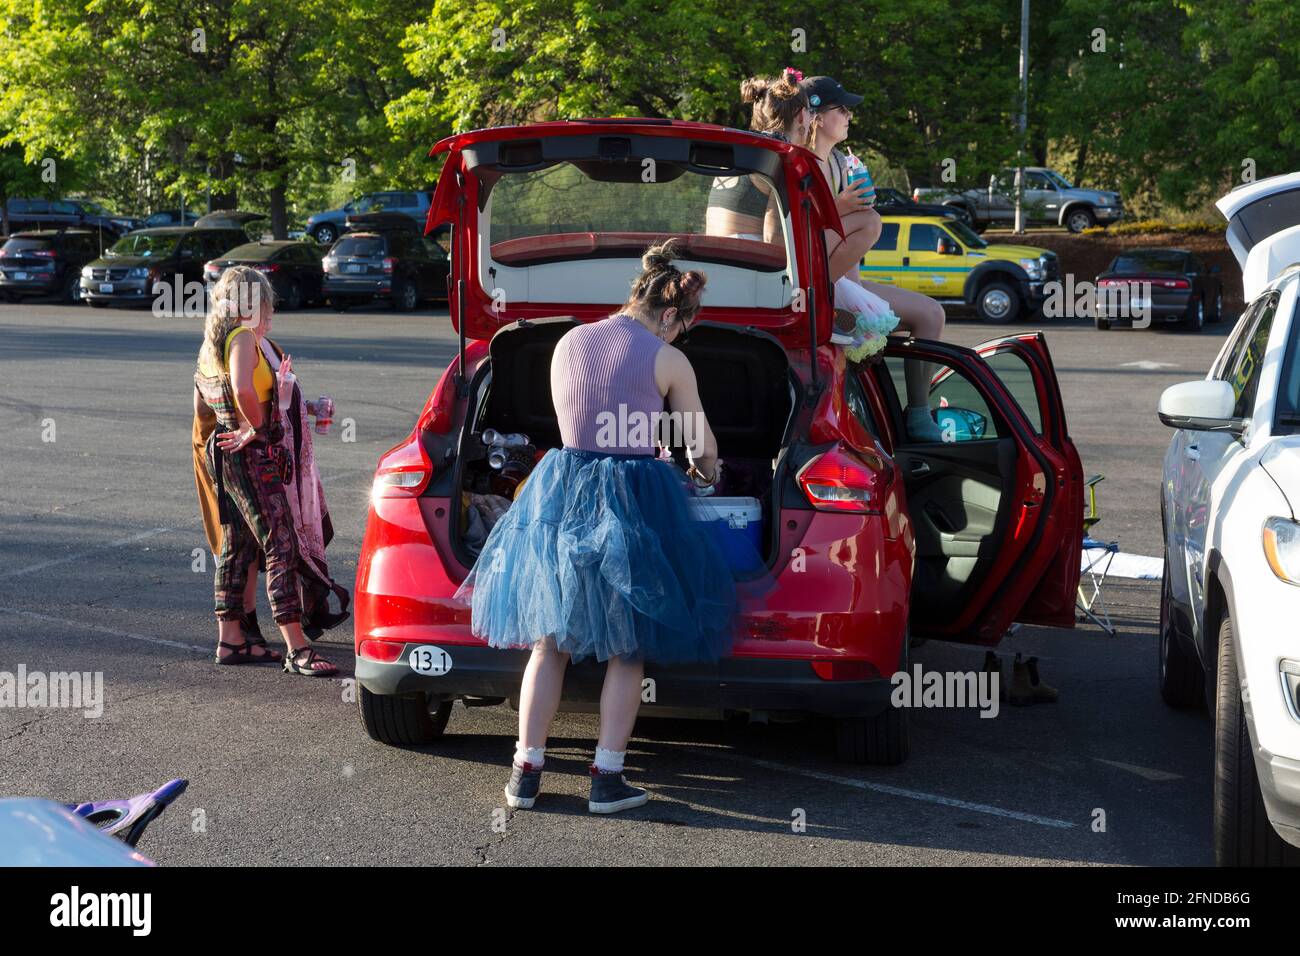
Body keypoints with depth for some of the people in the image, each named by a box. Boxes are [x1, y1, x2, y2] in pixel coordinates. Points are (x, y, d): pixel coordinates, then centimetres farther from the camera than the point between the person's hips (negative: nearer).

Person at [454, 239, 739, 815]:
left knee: (549, 642, 11)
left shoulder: (568, 343, 7)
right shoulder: (667, 362, -5)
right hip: (633, 505, -4)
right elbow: (703, 446, 7)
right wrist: (705, 470, 30)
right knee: (626, 649, 7)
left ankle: (527, 772, 12)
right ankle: (606, 779, 5)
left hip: (561, 495, 4)